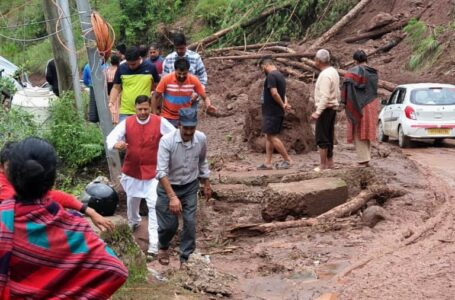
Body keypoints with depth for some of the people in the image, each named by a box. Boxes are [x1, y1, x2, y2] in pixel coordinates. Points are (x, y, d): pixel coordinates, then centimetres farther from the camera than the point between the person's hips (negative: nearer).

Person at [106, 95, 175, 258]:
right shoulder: (127, 123, -8)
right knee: (132, 200, 23)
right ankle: (133, 222, 54)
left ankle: (154, 242, -9)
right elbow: (111, 137, -13)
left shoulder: (160, 122, -11)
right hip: (132, 170, 3)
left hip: (152, 171, -3)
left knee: (154, 205, -11)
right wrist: (116, 144, -37)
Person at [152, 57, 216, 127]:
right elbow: (155, 97, -5)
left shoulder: (194, 80, -12)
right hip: (168, 118, -1)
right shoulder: (166, 79, -15)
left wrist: (209, 106, -29)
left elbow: (205, 97, -7)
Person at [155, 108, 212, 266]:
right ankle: (163, 248, 35)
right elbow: (161, 172, -31)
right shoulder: (167, 141, -28)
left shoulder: (201, 139, -15)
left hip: (190, 187, 3)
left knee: (190, 222, -2)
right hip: (168, 186, -3)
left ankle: (186, 256, 15)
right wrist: (172, 197, -38)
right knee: (169, 224, 3)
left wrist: (206, 184, 13)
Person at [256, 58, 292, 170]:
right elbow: (282, 93, 17)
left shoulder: (271, 76, -15)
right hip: (277, 112, 10)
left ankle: (287, 159, -2)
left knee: (272, 136, -6)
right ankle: (267, 163, 12)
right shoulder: (280, 75, 17)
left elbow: (274, 93, -23)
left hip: (272, 112, -10)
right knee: (269, 137, 11)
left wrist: (282, 105, -10)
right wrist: (285, 103, -3)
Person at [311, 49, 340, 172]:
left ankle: (323, 165, -4)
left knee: (322, 138, -5)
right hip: (333, 107, 10)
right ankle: (329, 162, 20)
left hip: (325, 108, -10)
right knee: (329, 137, 15)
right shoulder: (333, 72, 11)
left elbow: (325, 96, -26)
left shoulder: (325, 75, -20)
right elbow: (337, 93, 17)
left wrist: (317, 112, -26)